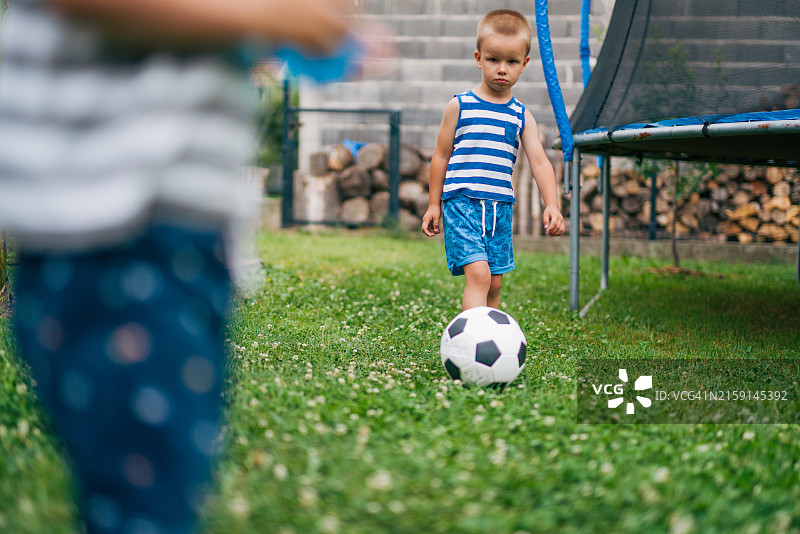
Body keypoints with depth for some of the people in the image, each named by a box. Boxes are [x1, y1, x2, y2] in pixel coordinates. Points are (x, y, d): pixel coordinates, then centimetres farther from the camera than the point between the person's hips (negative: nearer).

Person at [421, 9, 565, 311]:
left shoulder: (522, 116, 8)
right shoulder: (460, 106, 0)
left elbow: (540, 163, 2)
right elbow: (441, 156, 6)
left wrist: (552, 205, -12)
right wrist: (434, 204, 6)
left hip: (500, 207, 5)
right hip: (461, 204, -4)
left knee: (495, 284, 9)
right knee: (477, 274, -20)